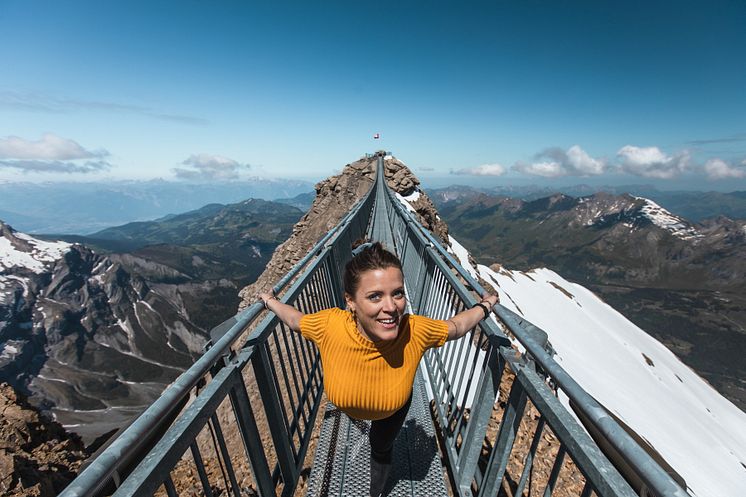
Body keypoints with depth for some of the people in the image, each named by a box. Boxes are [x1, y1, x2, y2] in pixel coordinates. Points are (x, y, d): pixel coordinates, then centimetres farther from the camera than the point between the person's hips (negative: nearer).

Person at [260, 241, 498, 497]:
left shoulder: (416, 331, -43)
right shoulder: (329, 326, -43)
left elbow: (456, 326, -20)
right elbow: (295, 320, -19)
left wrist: (484, 306, -6)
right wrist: (270, 301, -3)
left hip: (394, 410, -1)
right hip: (349, 407, 2)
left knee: (381, 448, 30)